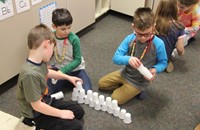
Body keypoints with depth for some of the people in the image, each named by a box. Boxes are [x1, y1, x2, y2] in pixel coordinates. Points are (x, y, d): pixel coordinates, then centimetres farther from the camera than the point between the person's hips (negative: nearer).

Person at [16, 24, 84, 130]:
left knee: (79, 111, 14)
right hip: (36, 115, -8)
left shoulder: (41, 61, -9)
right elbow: (36, 106, -29)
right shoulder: (30, 74, -37)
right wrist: (61, 113, -18)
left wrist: (68, 77, 24)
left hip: (47, 102, 9)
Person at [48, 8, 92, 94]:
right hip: (57, 68, 2)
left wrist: (63, 70, -25)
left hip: (75, 69, -1)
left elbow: (77, 60, -16)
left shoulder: (74, 39, -20)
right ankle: (65, 82, 10)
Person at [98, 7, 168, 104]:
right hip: (125, 73, 5)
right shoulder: (129, 39, -18)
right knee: (101, 83, 12)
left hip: (139, 81, -5)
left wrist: (155, 69, -32)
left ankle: (138, 89, 11)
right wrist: (128, 59, -39)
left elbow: (163, 62, -9)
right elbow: (116, 58, -17)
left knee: (116, 99, -9)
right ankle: (126, 86, 20)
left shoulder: (158, 44, -26)